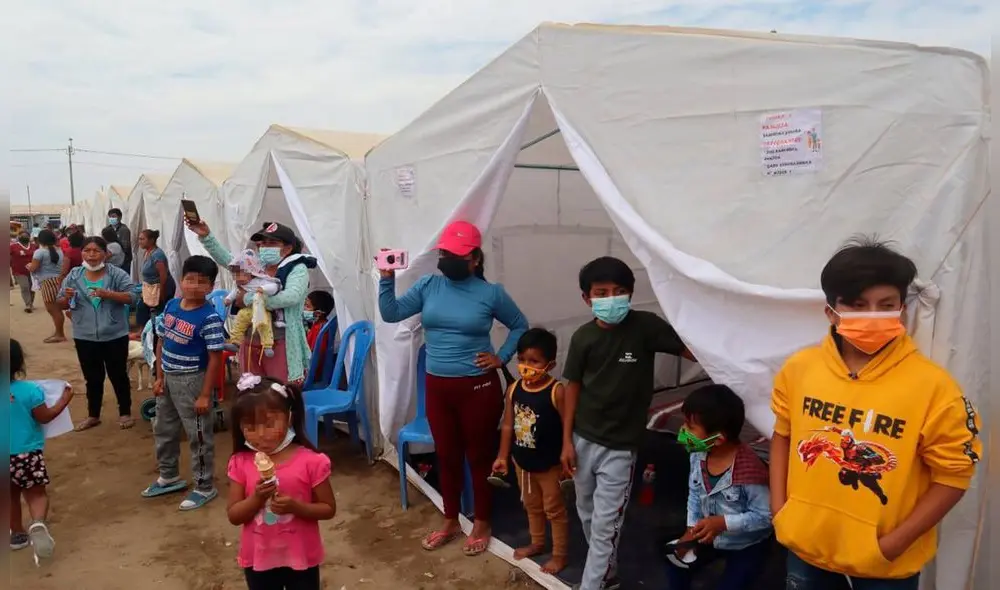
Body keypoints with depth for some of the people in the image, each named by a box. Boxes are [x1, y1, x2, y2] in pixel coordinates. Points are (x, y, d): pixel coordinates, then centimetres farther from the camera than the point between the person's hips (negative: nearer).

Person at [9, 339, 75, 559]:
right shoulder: (30, 390, -17)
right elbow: (44, 417, -9)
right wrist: (64, 400, 0)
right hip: (28, 452, -3)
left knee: (12, 496, 21)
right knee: (36, 493, 8)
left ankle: (18, 534, 32)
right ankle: (38, 524, -18)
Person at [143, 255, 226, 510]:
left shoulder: (209, 318, -20)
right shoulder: (171, 306, 1)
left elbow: (215, 358, -19)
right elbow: (162, 341, 9)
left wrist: (205, 395, -18)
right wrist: (159, 377, 7)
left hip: (192, 380, -8)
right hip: (168, 377, 8)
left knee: (199, 436, 5)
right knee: (163, 430, 22)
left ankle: (205, 487, 20)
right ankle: (169, 477, 42)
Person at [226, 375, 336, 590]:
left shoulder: (310, 461, -17)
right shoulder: (240, 463, -8)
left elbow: (329, 509, -10)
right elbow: (233, 515, -6)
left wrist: (295, 506, -26)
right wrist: (256, 498, -25)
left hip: (301, 557, -2)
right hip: (259, 558, 3)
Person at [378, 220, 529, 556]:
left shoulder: (490, 293, -7)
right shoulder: (428, 285, 1)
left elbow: (520, 327, 6)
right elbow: (390, 314, -3)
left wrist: (502, 357, -3)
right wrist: (387, 278, -14)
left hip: (478, 387, -3)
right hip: (437, 386, 4)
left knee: (480, 456, 11)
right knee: (446, 456, 17)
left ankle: (482, 525, 30)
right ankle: (450, 523, 35)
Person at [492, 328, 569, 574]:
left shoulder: (557, 391, -23)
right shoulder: (514, 389, -7)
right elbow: (508, 425, 2)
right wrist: (502, 456, 5)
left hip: (549, 465, -5)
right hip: (522, 462, 5)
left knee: (554, 509, 13)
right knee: (532, 506, 25)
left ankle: (560, 555, 30)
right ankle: (537, 543, 46)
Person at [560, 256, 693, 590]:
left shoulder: (645, 326, -14)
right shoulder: (583, 337, -7)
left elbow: (694, 351, -14)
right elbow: (573, 387, 2)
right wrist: (567, 441, 2)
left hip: (619, 447, -4)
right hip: (582, 440, 4)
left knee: (605, 526, 1)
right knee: (587, 515, 20)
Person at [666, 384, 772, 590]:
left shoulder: (749, 469, -35)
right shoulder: (698, 455, -14)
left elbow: (765, 515, -26)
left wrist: (723, 523, -32)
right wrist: (691, 529, -7)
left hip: (747, 546, -6)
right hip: (711, 537, 6)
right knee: (676, 564, 5)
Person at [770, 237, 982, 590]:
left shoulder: (933, 386, -18)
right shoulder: (799, 368, -9)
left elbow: (954, 473, -11)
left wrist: (894, 543, -13)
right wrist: (779, 508, -1)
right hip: (806, 542, 3)